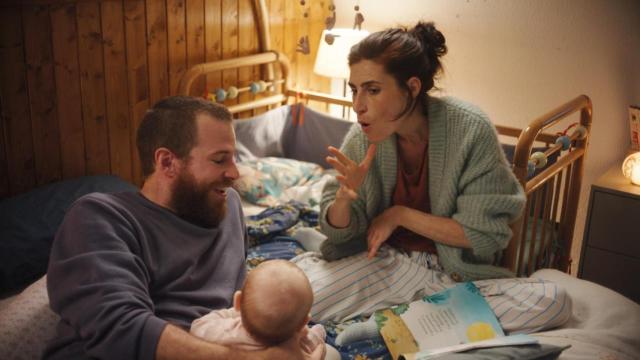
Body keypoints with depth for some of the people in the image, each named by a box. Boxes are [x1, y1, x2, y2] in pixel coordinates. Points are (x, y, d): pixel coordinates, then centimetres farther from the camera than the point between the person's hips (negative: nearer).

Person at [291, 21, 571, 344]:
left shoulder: (470, 130, -17)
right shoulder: (362, 137, -8)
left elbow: (486, 234, -14)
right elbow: (338, 232, -1)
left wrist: (399, 214, -15)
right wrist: (344, 196, -24)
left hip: (459, 269, -1)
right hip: (386, 262, 1)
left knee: (552, 302, -27)